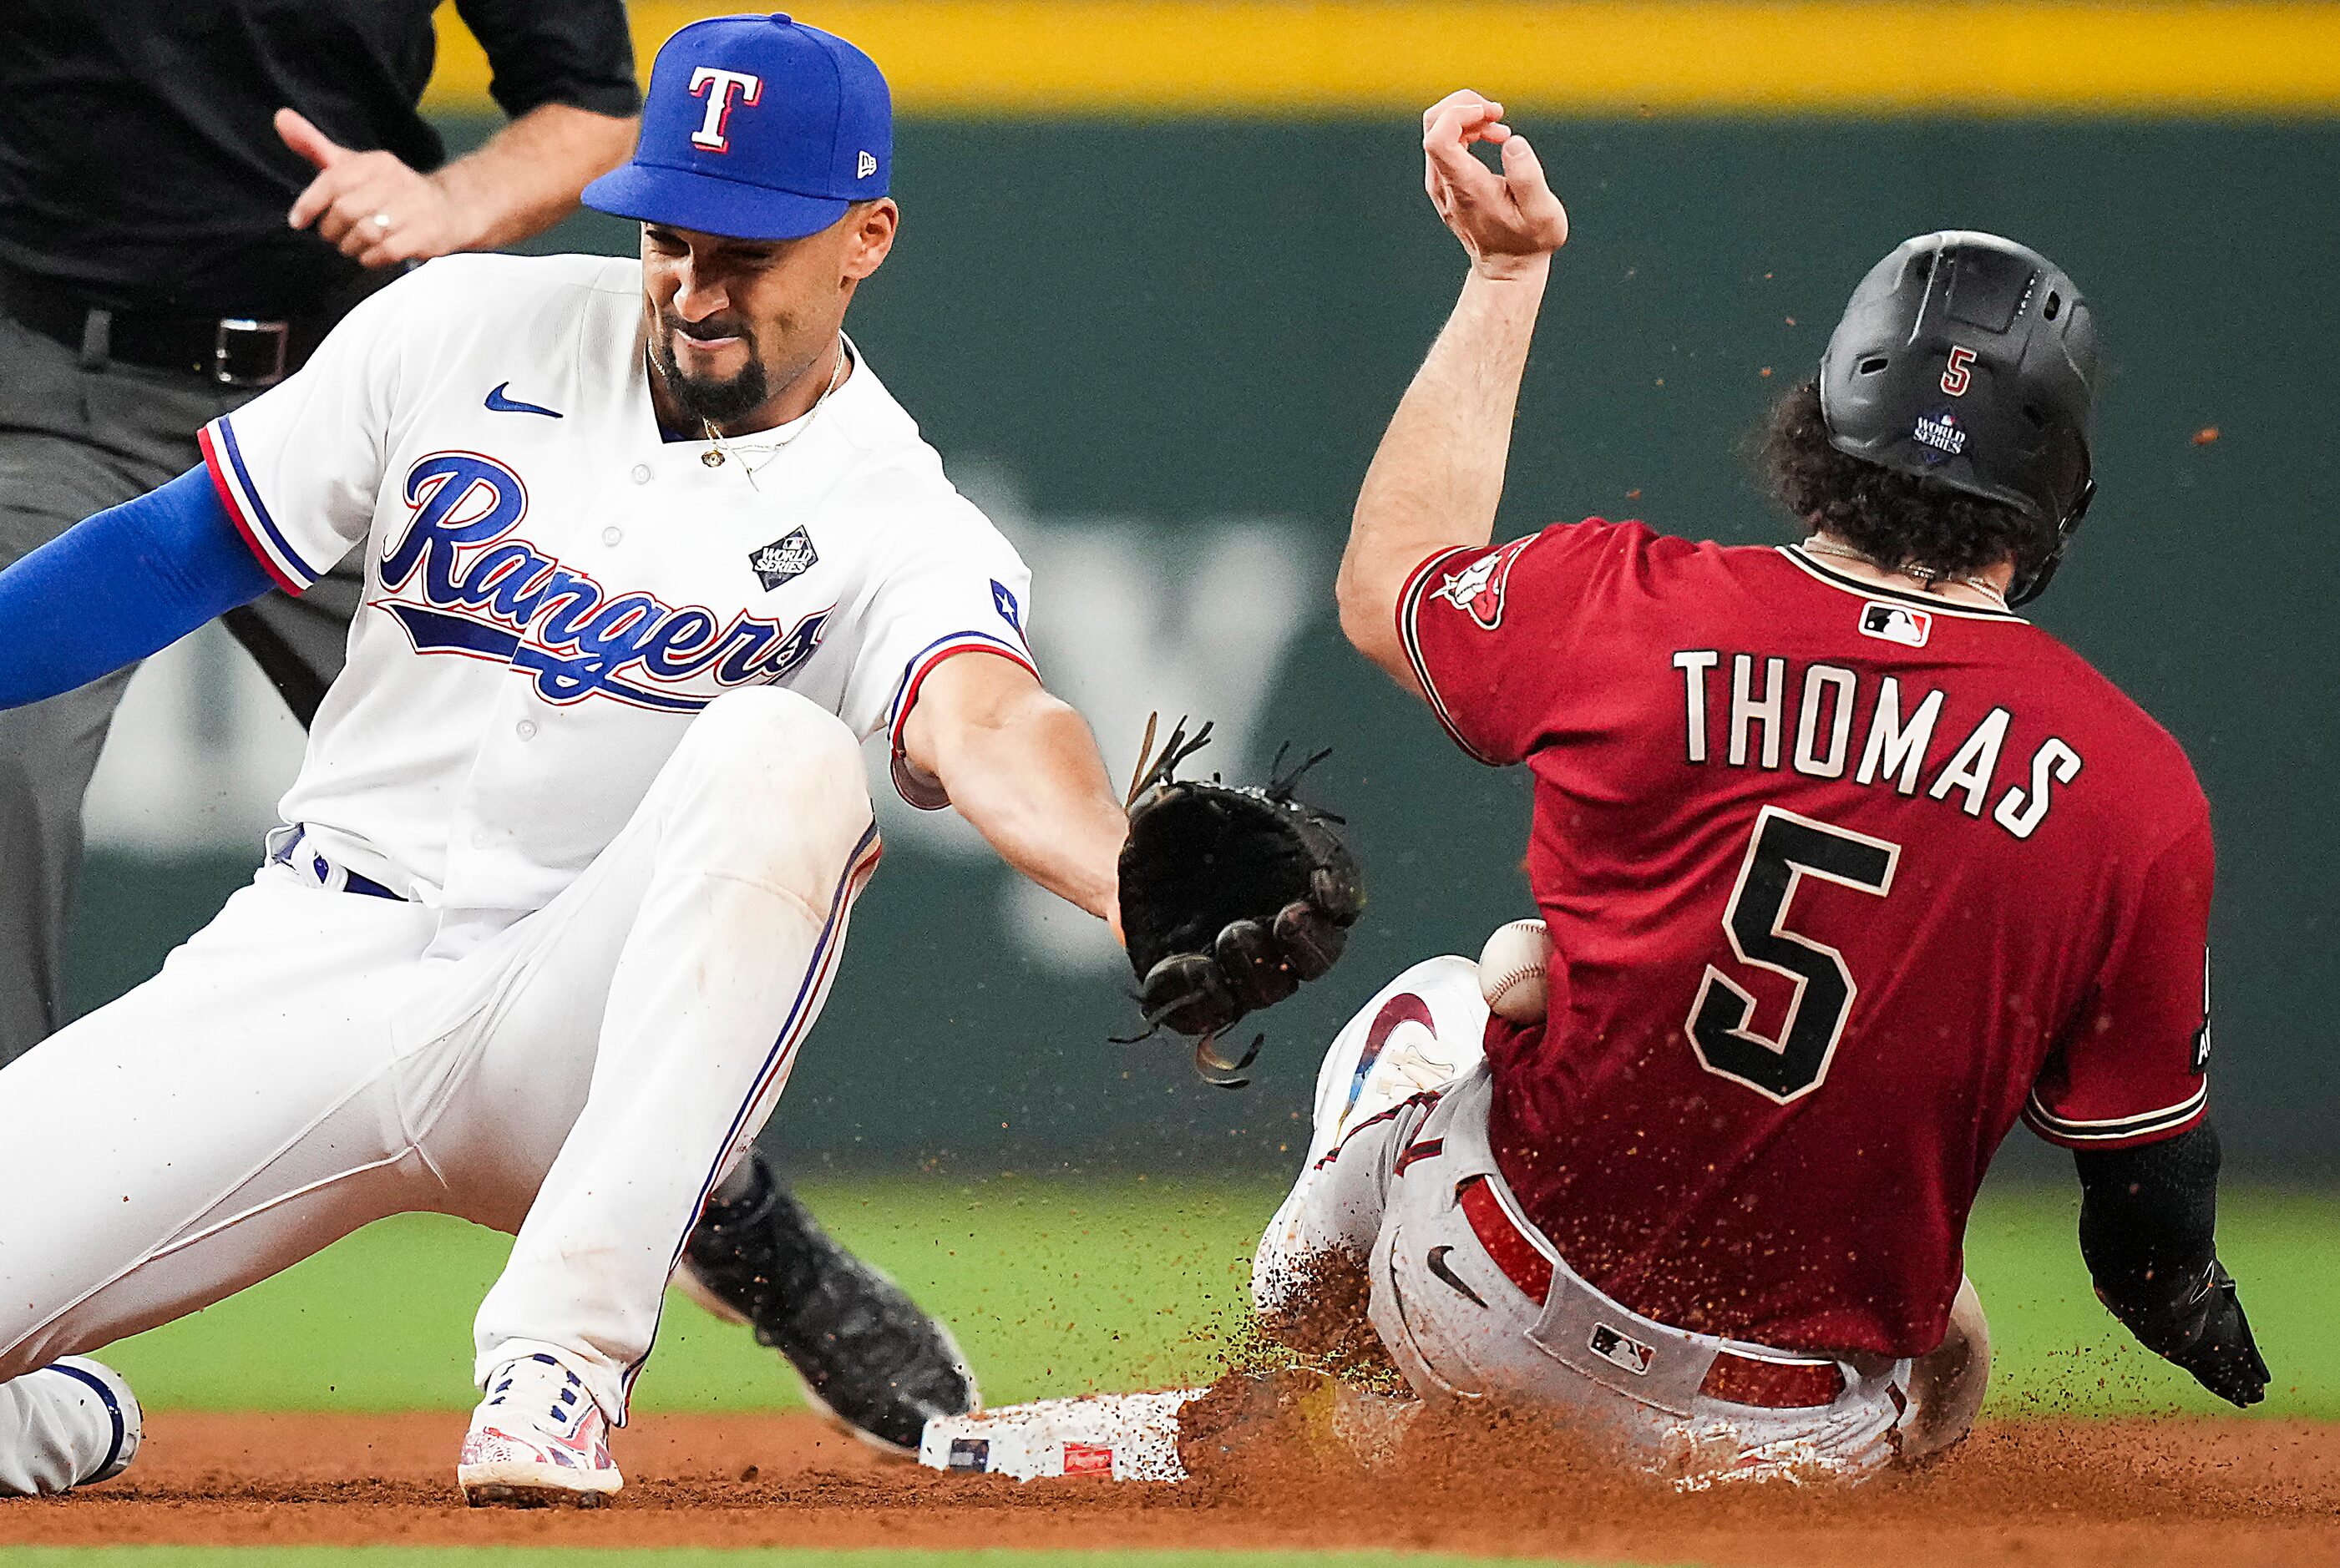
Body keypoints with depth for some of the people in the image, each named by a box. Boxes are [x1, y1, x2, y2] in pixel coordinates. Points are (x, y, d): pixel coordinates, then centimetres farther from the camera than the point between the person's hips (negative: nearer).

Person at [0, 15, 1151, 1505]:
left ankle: (566, 1344, -34)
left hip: (581, 1044, -2)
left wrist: (1142, 893, -50)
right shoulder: (473, 331, 2)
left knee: (778, 755, -33)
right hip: (314, 969, 2)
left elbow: (990, 730, -29)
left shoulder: (898, 530, -8)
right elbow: (182, 550, 8)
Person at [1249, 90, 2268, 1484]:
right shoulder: (2139, 790, -16)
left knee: (1429, 1014, 34)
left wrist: (1505, 272, 15)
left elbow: (1384, 585, 9)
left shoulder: (1623, 607, -15)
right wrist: (2198, 1314, 15)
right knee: (1944, 1367, 36)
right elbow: (2151, 1181, -7)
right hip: (1801, 1436, -1)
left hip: (1487, 1316, 1)